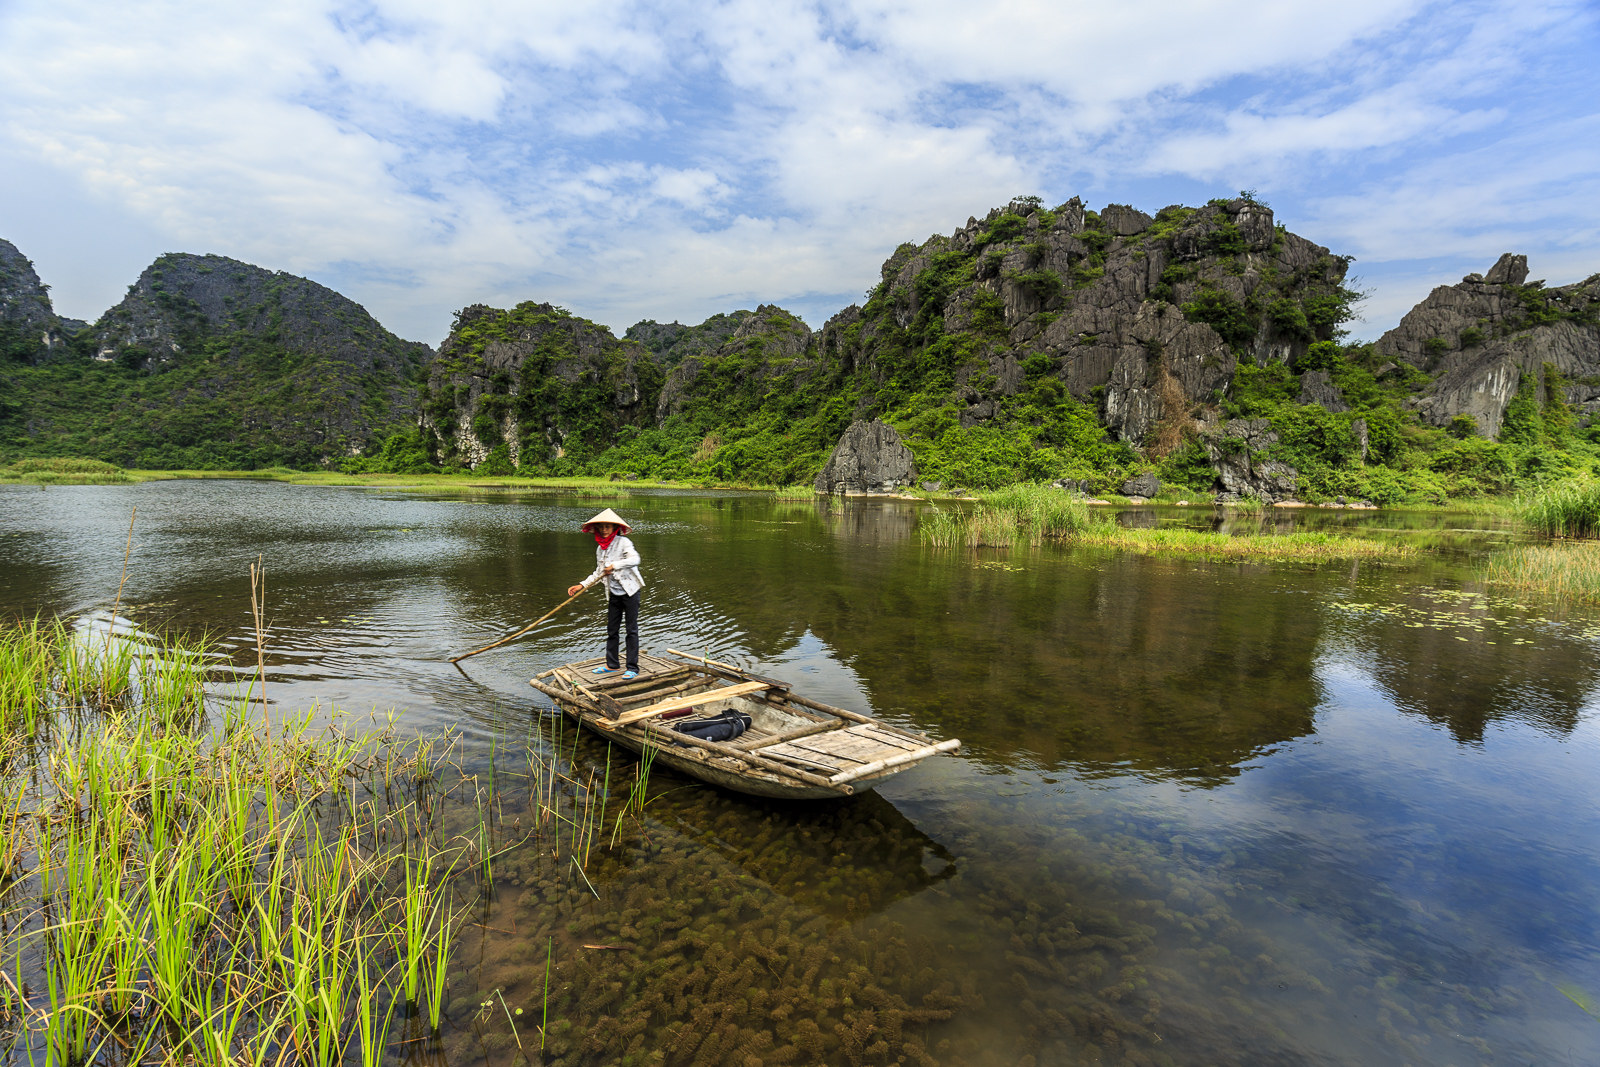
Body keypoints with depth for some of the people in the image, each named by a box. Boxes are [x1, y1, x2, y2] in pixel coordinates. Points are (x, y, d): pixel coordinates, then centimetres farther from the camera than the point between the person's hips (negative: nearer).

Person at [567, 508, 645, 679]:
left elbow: (635, 559, -25)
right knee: (611, 630, 12)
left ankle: (633, 668, 5)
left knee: (632, 630, -1)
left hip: (630, 591, -7)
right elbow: (599, 573, 16)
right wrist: (581, 585, 8)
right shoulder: (600, 548, 10)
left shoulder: (623, 542, -10)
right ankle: (613, 665, 24)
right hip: (614, 594, 7)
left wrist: (614, 565, -24)